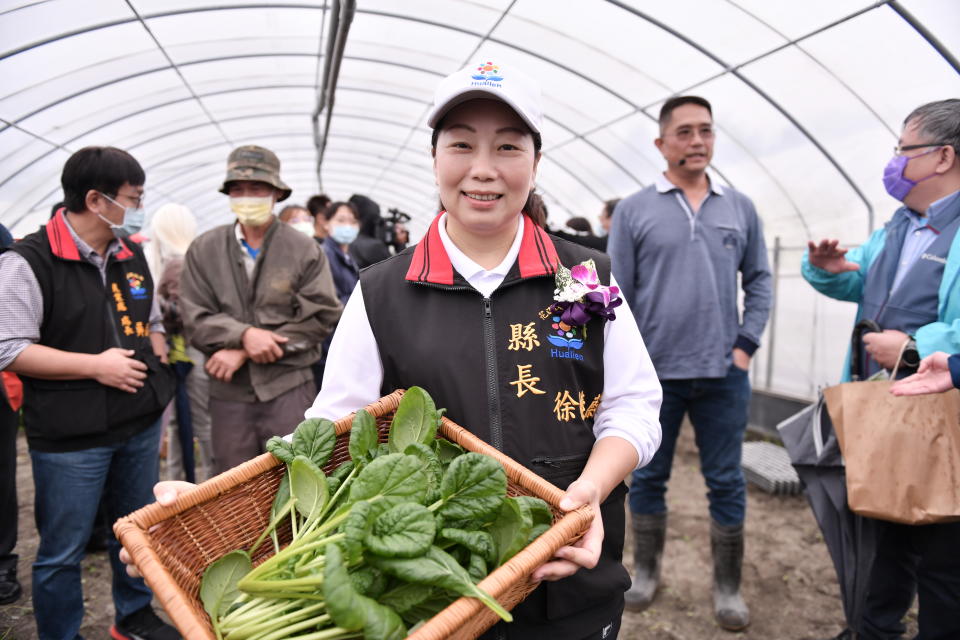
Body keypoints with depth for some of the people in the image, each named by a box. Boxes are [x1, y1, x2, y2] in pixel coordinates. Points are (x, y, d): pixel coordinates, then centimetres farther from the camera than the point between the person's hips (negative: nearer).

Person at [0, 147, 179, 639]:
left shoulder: (131, 255, 8)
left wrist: (155, 358, 3)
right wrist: (95, 365, -18)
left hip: (141, 424, 6)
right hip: (70, 437, -6)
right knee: (63, 551, 8)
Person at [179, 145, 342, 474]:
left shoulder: (305, 250, -1)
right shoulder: (203, 250, 6)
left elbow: (320, 317, -9)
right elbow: (195, 319, 1)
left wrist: (244, 353, -11)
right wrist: (244, 334, -19)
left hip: (288, 388, -2)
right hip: (228, 391, 3)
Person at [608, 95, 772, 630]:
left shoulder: (741, 207, 7)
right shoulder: (634, 210, -1)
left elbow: (759, 280, 10)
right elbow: (615, 294, -2)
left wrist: (746, 346, -1)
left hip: (724, 375, 2)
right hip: (653, 375, -1)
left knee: (727, 484, 10)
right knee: (648, 479, 12)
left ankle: (728, 586, 27)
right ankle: (647, 571, 31)